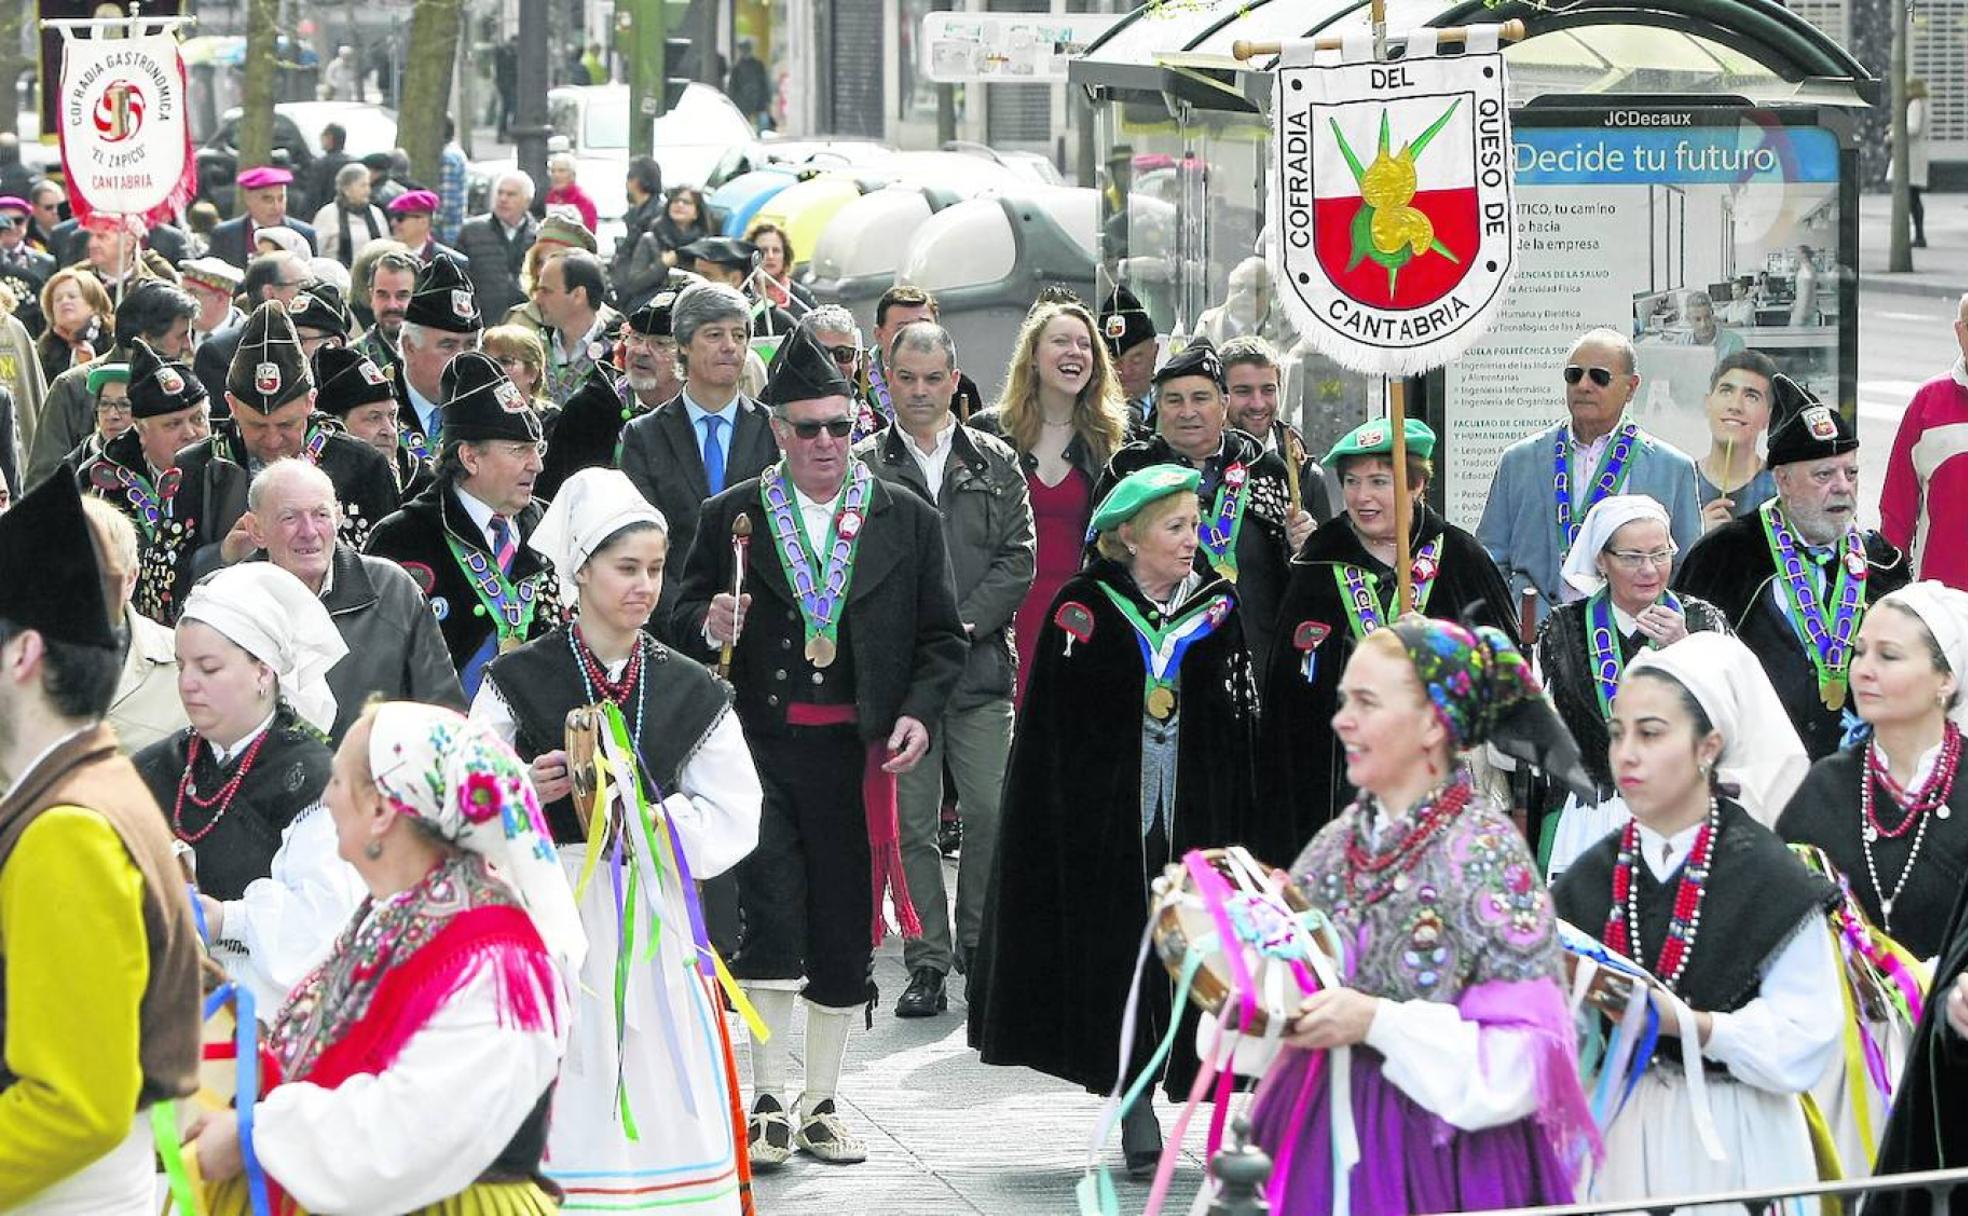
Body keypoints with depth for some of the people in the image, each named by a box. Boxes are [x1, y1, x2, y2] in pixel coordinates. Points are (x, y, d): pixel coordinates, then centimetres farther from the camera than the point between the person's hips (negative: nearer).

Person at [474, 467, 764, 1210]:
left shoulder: (692, 693, 9)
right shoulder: (517, 682, 2)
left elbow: (735, 818, 2)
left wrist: (642, 819, -11)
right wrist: (524, 794, -17)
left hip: (653, 919, 2)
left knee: (670, 1115, -1)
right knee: (562, 1114, -6)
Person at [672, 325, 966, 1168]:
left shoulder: (908, 522, 8)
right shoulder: (731, 517, 6)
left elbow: (941, 639, 10)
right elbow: (687, 615, 12)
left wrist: (918, 713, -6)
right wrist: (711, 625, -11)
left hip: (857, 750, 1)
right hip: (760, 743, -1)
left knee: (846, 931, 6)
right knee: (770, 922, -9)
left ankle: (822, 1105, 18)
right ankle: (767, 1104, 0)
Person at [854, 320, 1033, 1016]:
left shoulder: (995, 464, 10)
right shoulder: (862, 468, 5)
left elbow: (1018, 558, 4)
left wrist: (965, 622, -8)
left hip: (980, 666, 1)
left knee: (990, 813, -1)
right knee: (911, 822, 0)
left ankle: (980, 946, 15)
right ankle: (927, 964, 6)